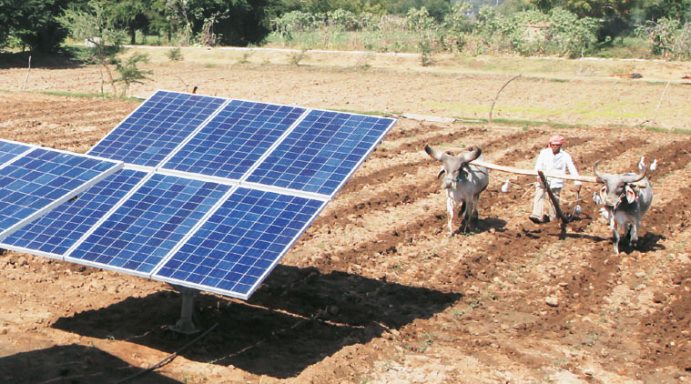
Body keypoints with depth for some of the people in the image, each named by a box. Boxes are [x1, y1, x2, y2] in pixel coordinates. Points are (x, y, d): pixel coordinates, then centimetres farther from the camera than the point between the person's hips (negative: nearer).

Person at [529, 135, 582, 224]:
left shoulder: (565, 156, 1)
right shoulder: (544, 153, 4)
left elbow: (572, 169, -2)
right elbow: (538, 165, -5)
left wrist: (577, 183, -11)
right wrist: (538, 175, -25)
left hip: (556, 182, -1)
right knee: (538, 196, -14)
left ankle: (553, 218, 14)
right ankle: (537, 215, -21)